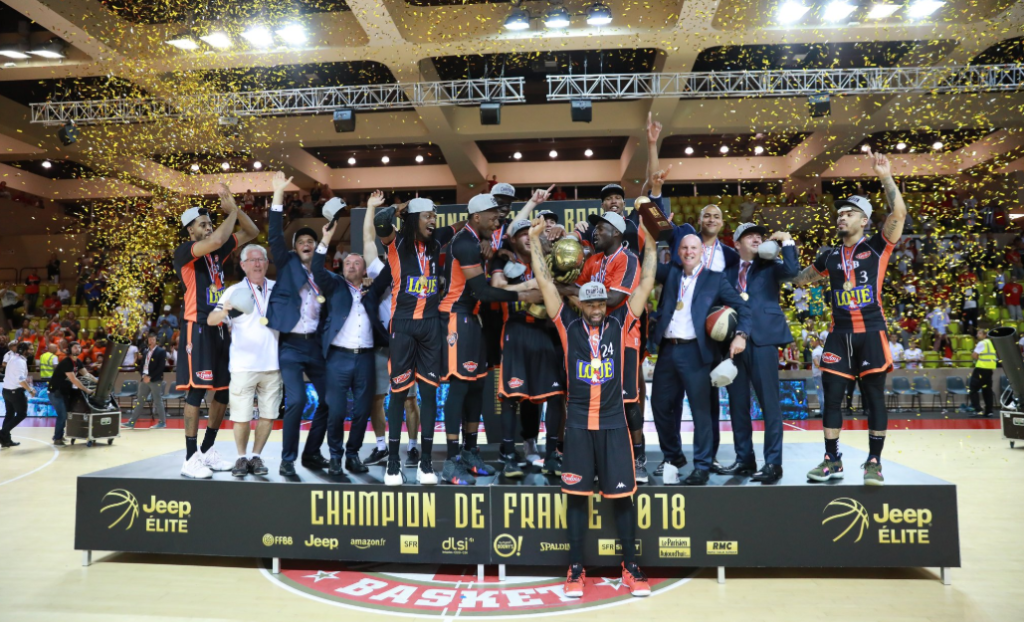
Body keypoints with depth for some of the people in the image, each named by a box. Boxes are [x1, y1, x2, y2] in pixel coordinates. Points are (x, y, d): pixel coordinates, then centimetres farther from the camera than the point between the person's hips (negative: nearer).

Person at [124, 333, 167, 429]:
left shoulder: (161, 351, -4)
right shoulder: (145, 352, 15)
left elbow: (161, 367, -12)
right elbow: (141, 365, 14)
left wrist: (150, 377, -16)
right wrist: (143, 375, -5)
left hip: (155, 380, -6)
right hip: (144, 379, 6)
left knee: (157, 401, -2)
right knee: (140, 401, 7)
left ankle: (162, 422, 5)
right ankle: (132, 422, 10)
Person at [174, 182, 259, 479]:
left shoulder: (218, 250, 14)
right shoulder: (184, 251, -7)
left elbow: (252, 232, 18)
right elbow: (216, 240, -27)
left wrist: (234, 207, 4)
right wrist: (232, 211, -13)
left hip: (219, 327, 8)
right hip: (197, 328, -8)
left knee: (224, 390, 9)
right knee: (196, 391, -8)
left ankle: (207, 450, 22)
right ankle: (190, 459, -2)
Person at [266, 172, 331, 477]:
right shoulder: (287, 263, 4)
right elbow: (275, 236, -10)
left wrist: (325, 298, -2)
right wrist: (278, 196, -15)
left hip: (315, 344, 4)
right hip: (291, 345, -4)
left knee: (329, 399, 4)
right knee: (296, 400, -16)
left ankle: (312, 453, 20)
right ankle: (287, 460, -2)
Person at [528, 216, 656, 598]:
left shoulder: (619, 323, 3)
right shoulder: (568, 326, 2)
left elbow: (646, 283, 3)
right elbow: (545, 283, 0)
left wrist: (650, 241, 1)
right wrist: (534, 240, -1)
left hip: (613, 423, 1)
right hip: (578, 423, 0)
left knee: (622, 495, 4)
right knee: (576, 495, 5)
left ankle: (630, 566, 19)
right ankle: (575, 568, 17)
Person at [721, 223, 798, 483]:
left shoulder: (770, 266, 10)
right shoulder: (728, 270, 17)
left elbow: (792, 270, -11)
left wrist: (786, 241, -5)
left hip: (762, 338, -3)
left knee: (769, 402, -5)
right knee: (737, 403, 7)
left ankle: (773, 463, -1)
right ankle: (744, 459, 16)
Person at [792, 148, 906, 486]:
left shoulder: (877, 247, 2)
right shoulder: (830, 256, 14)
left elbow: (899, 212, -12)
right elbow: (800, 278, 28)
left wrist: (886, 178, -18)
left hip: (871, 332, -4)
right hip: (839, 334, 4)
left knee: (874, 397, 2)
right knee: (832, 397, 3)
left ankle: (874, 462, 11)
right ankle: (832, 460, 14)